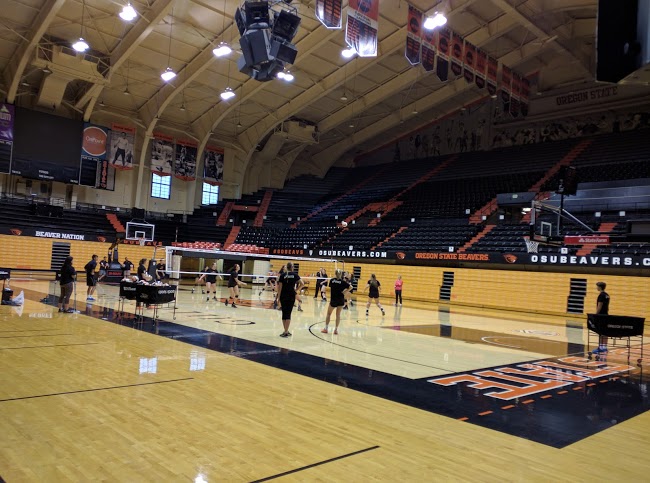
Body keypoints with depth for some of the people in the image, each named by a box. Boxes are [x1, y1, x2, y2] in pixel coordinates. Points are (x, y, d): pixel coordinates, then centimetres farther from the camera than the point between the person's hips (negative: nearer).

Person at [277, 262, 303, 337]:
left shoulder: (282, 275, 1)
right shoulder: (295, 275, 1)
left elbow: (280, 287, -3)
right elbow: (301, 283, -10)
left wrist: (279, 298, 1)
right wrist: (296, 290, 3)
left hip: (283, 296, 1)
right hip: (291, 296, -1)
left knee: (284, 313, 10)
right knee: (288, 313, 0)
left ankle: (286, 331, 15)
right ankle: (286, 332, -5)